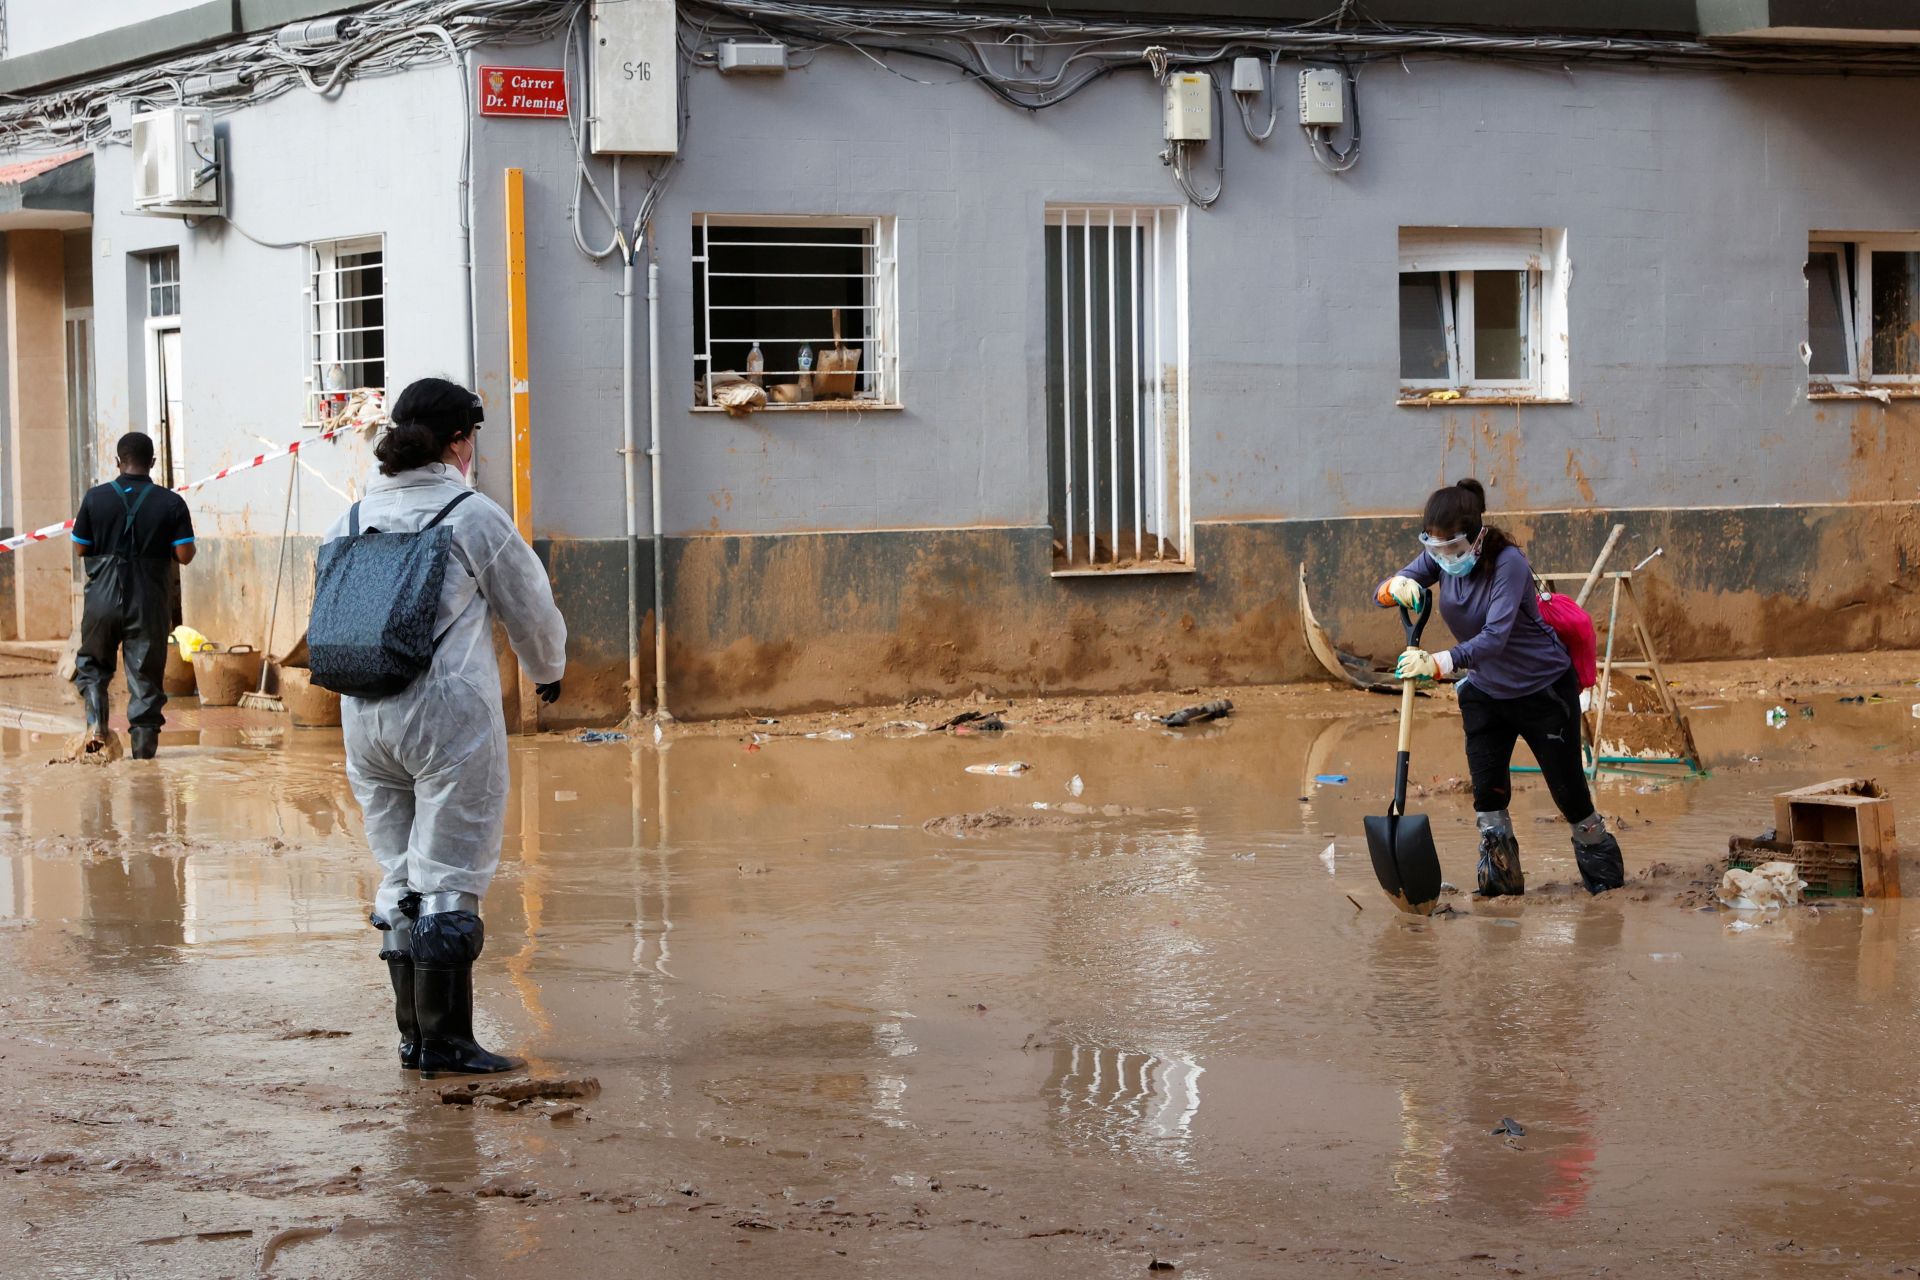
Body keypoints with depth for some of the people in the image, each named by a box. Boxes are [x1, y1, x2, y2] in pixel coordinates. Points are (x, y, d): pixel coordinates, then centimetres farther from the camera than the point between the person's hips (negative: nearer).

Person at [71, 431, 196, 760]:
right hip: (150, 603, -1)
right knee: (145, 671, 8)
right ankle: (143, 740, 5)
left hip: (104, 597, 1)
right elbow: (185, 555, -7)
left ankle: (96, 720, -2)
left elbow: (80, 548, 1)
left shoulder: (96, 498, -4)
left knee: (92, 662, 20)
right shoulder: (171, 503, -5)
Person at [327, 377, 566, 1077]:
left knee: (399, 878, 14)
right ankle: (443, 1040, 0)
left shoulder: (350, 521, 10)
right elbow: (532, 610, 5)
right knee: (449, 879, -1)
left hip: (364, 719, 6)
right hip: (452, 716, -6)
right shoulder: (473, 516, -5)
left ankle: (415, 1034, 19)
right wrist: (548, 672, 25)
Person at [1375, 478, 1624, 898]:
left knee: (1568, 789, 4)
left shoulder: (1508, 563, -30)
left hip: (1544, 689, -5)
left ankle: (1603, 868, 26)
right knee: (1487, 788, -4)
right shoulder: (1440, 559, -11)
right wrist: (1396, 586, -36)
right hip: (1485, 691, 5)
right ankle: (1501, 874, 13)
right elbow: (1382, 592, -11)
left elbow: (1495, 637, -40)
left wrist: (1438, 664, -54)